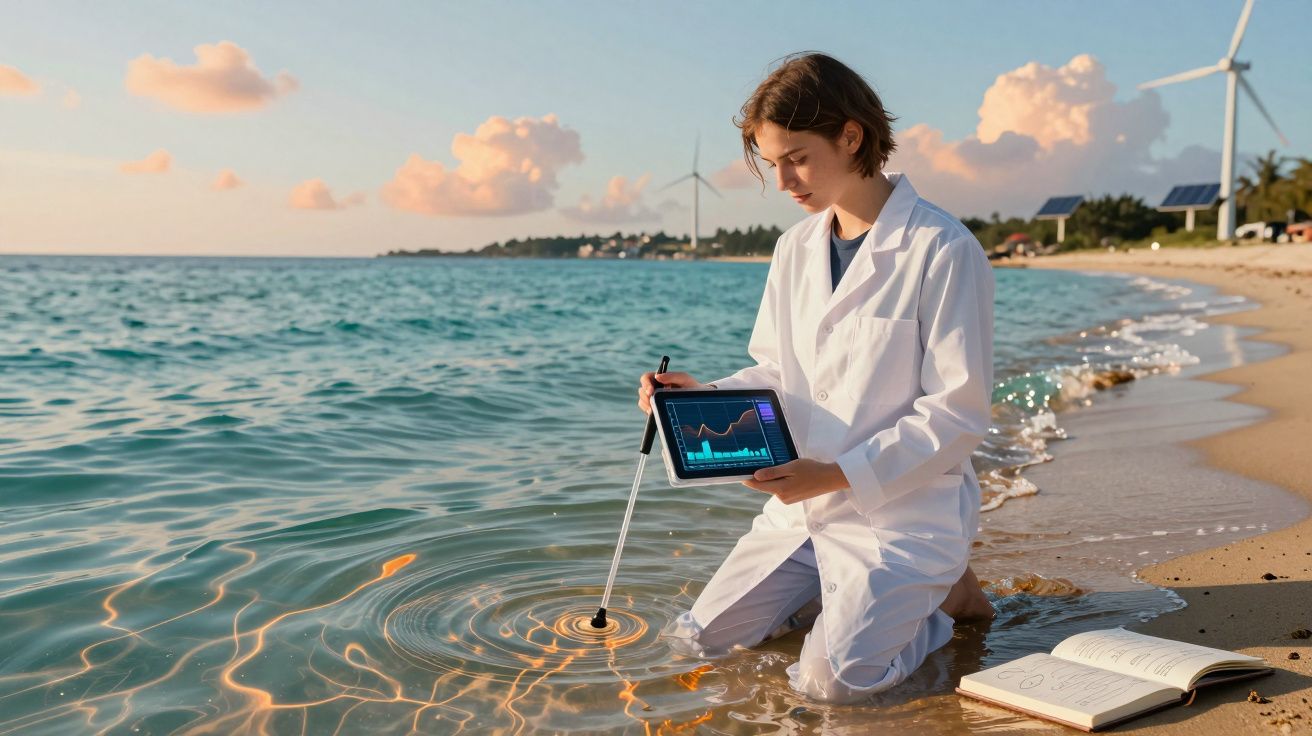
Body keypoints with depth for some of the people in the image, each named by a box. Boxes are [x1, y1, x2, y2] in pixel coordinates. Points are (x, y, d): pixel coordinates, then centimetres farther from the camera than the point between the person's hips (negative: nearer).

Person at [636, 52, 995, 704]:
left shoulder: (944, 251, -15)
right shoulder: (795, 249, 7)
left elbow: (958, 413, -16)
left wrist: (837, 475, -22)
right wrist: (702, 398, -8)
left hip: (903, 509, -6)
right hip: (802, 504, 7)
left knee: (831, 679, -20)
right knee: (696, 640, 1)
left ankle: (942, 596, 9)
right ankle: (849, 593, 20)